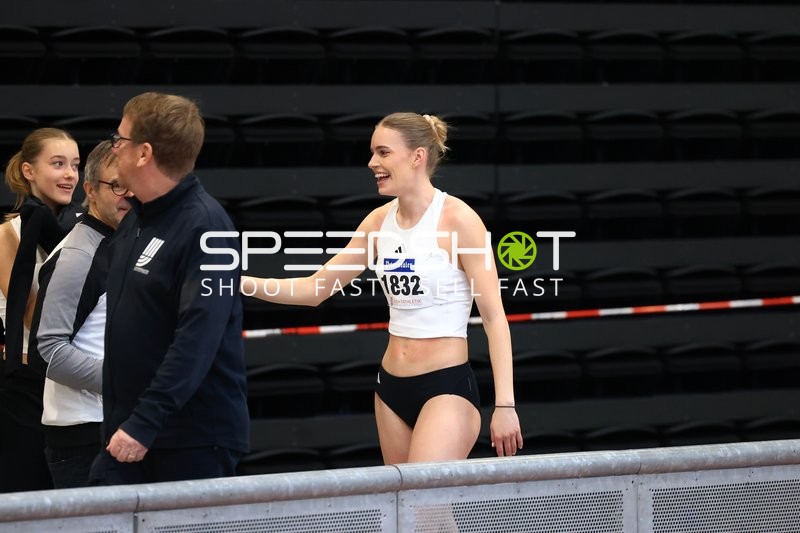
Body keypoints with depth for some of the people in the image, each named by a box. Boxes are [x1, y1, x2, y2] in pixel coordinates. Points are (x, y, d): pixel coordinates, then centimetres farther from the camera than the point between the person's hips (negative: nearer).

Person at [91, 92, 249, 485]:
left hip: (195, 440, -8)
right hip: (129, 428, 8)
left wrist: (144, 424, -26)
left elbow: (197, 338, -23)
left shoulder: (204, 227, -14)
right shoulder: (135, 221, 13)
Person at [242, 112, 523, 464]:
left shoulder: (458, 219, -11)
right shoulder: (380, 221, 8)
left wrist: (504, 404, -17)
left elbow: (494, 317, -11)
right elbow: (313, 289, 14)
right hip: (392, 387, 7)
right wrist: (241, 283, 1)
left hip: (447, 388, -7)